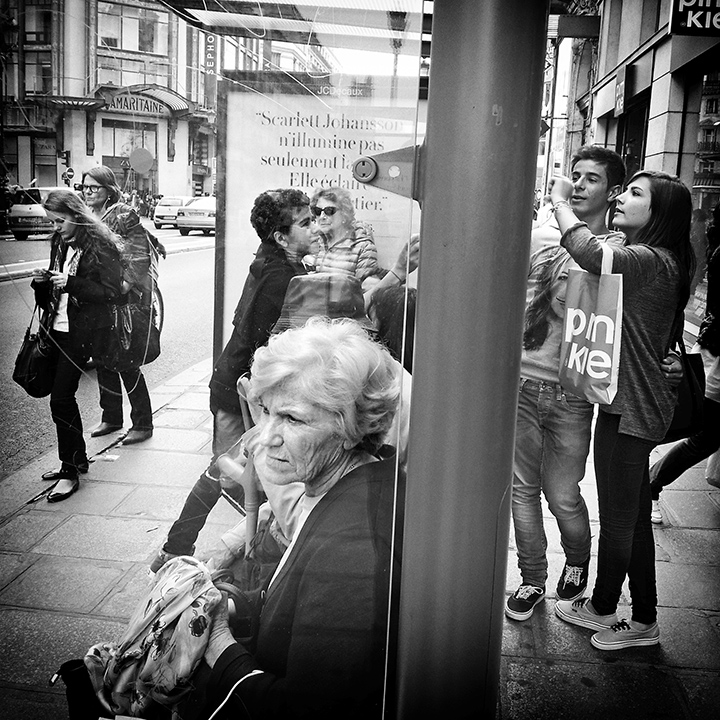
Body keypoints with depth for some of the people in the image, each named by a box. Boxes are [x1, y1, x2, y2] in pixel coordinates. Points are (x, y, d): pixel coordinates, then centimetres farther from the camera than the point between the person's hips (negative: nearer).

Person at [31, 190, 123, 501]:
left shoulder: (100, 245, -10)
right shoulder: (60, 243, 13)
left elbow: (111, 291, -14)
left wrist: (70, 283, -22)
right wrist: (43, 281, 0)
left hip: (82, 332, -8)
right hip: (59, 329, 8)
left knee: (61, 399, -9)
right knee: (63, 397, 12)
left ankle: (71, 470, 2)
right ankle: (76, 460, 27)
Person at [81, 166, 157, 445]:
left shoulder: (123, 216, -9)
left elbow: (139, 255, -14)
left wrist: (124, 285, -25)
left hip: (123, 301, -7)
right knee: (102, 361, 13)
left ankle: (143, 424, 8)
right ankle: (111, 418, 27)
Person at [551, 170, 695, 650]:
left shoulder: (652, 260, -18)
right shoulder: (652, 261, 16)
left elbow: (592, 256, -34)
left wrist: (561, 202, -20)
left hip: (633, 407, -10)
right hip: (628, 401, 10)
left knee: (619, 517, 6)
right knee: (633, 516, 17)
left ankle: (602, 607, 26)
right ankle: (644, 619, 30)